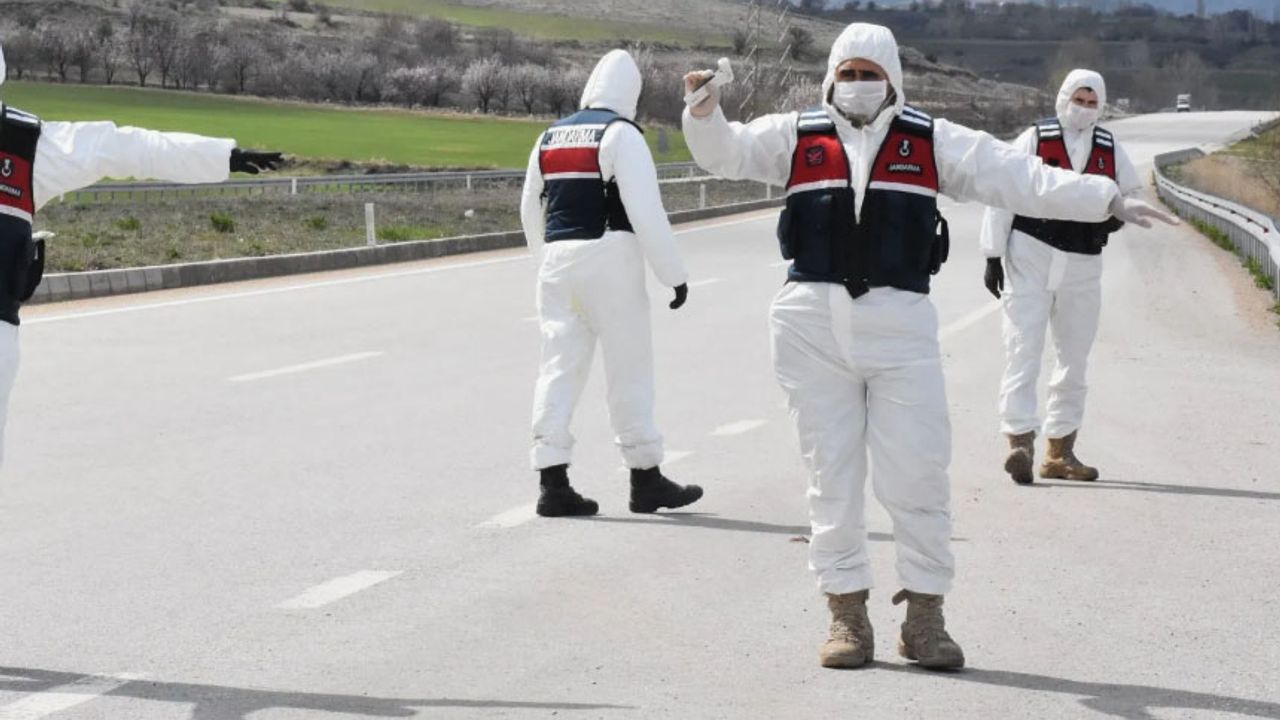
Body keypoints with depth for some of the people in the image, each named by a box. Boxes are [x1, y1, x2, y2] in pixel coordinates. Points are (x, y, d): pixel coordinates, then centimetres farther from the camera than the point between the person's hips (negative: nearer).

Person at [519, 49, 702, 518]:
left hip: (557, 261, 6)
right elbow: (645, 211, -14)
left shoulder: (549, 137, 13)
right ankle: (646, 480, 10)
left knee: (560, 366, 7)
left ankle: (552, 482, 2)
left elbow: (531, 212, 20)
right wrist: (674, 274, -8)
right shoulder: (621, 133, -7)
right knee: (630, 369, 3)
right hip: (609, 258, -6)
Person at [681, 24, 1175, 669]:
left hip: (900, 325, 0)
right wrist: (705, 112, -19)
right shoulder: (796, 137, 10)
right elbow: (725, 152, 3)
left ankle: (924, 617, 12)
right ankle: (847, 615, 15)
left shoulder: (932, 143, 8)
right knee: (831, 473, 5)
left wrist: (1107, 200, -1)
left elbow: (1020, 180, 5)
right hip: (813, 323, 0)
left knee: (917, 473, 0)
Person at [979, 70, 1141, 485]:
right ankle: (1020, 442, -18)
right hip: (1030, 259, -5)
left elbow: (1134, 194, 24)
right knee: (1023, 354, -13)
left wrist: (1117, 216, 0)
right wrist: (993, 257, -7)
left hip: (1082, 267, 5)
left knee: (1074, 361, 10)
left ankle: (1060, 451, 19)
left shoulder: (1110, 150, 10)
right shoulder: (1034, 140, -2)